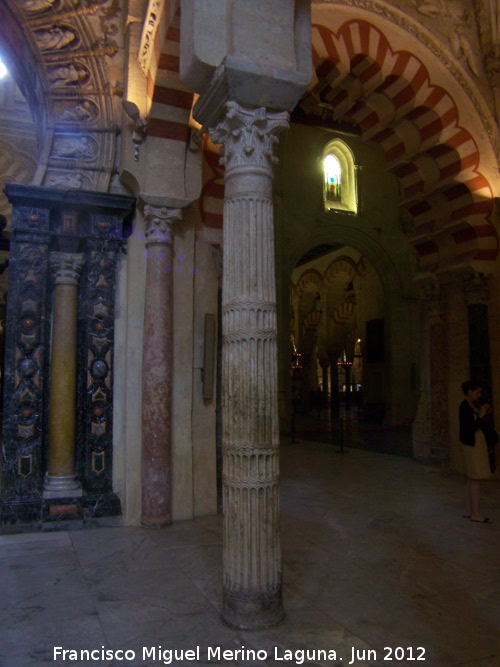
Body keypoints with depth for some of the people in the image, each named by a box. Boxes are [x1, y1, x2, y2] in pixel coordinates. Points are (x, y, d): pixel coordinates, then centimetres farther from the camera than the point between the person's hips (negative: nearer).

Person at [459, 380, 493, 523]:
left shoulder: (473, 405, 9)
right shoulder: (464, 407, -18)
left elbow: (478, 424, 13)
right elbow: (469, 429, -22)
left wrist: (483, 413, 3)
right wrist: (481, 415, -19)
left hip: (478, 442, 9)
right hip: (472, 444, -9)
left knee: (473, 479, 14)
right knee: (476, 479, -2)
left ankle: (469, 511, 23)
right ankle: (475, 513, 7)